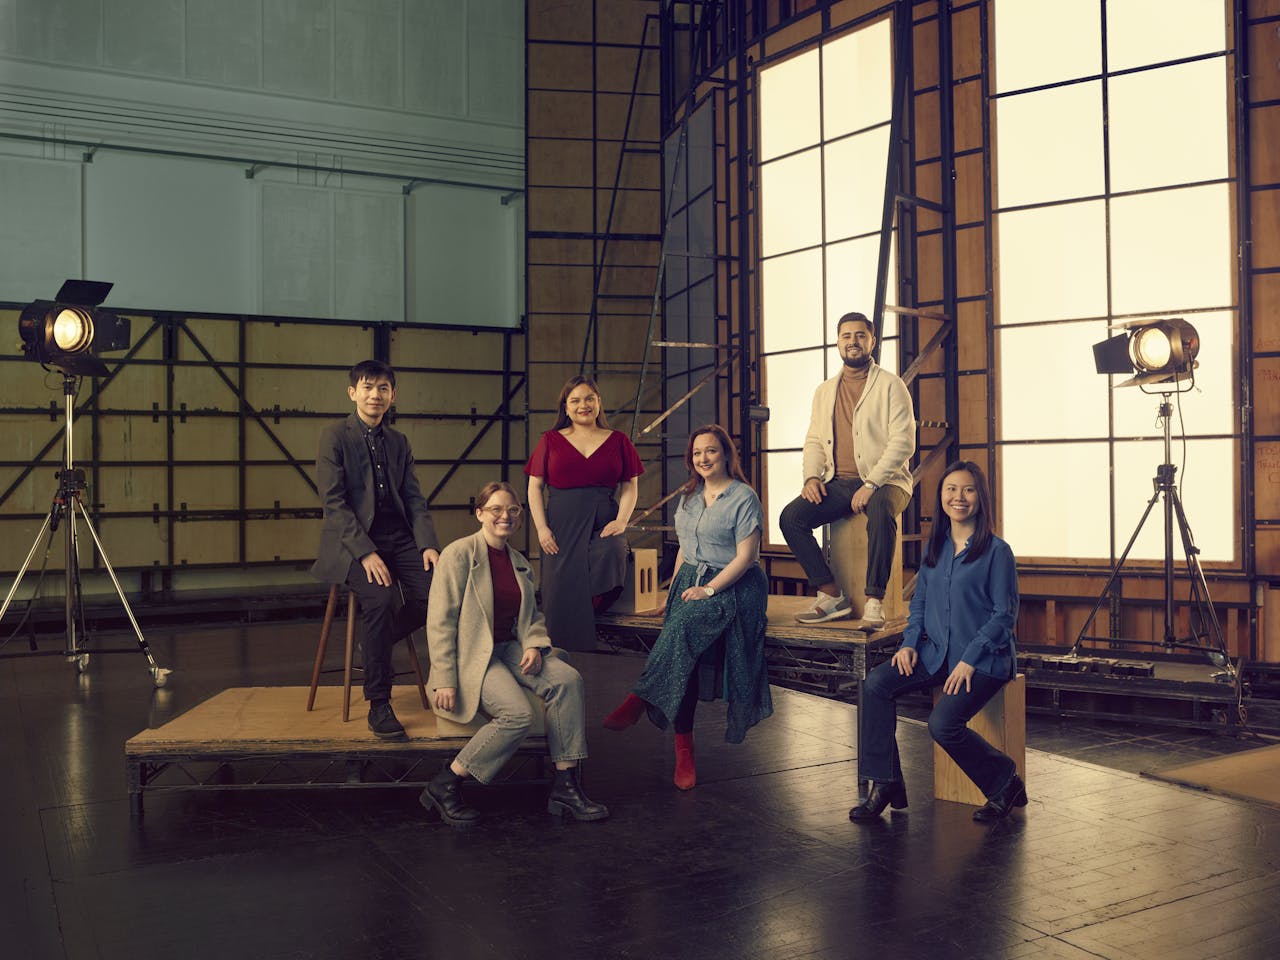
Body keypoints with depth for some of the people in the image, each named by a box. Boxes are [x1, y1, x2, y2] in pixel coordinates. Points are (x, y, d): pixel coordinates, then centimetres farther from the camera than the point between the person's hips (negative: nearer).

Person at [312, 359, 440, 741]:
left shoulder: (399, 441, 15)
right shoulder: (335, 437, -1)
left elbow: (414, 498, 11)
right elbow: (333, 502, -10)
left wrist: (428, 544, -6)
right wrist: (366, 552, -21)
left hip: (399, 538, 5)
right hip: (352, 543, -5)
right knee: (380, 599, -32)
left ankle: (378, 643, 10)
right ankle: (378, 705, -18)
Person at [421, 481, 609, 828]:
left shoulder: (520, 563, 15)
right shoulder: (459, 555, -6)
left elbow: (532, 616, 20)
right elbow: (439, 622, -10)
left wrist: (535, 645, -4)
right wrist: (445, 681, -17)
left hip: (511, 649, 6)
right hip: (471, 655, -6)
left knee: (568, 679, -21)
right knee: (518, 714, -30)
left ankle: (565, 787, -16)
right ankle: (444, 786, -13)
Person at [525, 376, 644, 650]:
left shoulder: (617, 440, 12)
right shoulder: (551, 440, 10)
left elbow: (630, 486, 11)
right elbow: (535, 486, 7)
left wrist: (622, 520, -5)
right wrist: (541, 528, -3)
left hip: (604, 524, 0)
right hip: (562, 525, 0)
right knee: (563, 595, -3)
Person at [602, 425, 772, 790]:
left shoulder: (744, 497, -5)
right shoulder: (689, 496, 16)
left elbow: (745, 556, -11)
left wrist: (709, 589, -17)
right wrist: (674, 588, 10)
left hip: (732, 586, -5)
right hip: (690, 581, 5)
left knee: (684, 624, -34)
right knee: (681, 654, -19)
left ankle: (640, 700, -29)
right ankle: (683, 748, -21)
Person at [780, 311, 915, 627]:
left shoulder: (890, 385, 1)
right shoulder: (824, 392, 18)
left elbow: (903, 441, -9)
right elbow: (814, 440, 18)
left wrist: (871, 484, -20)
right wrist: (812, 476, -3)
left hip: (884, 481, -5)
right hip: (838, 483, 5)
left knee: (880, 513, -39)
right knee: (790, 516, -19)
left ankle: (874, 601, -28)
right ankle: (831, 596, -14)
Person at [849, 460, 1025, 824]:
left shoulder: (996, 551, -7)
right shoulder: (935, 547, 10)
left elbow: (1005, 615, -8)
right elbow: (919, 600, 17)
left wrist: (970, 660, -16)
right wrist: (910, 643, 1)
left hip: (984, 659, -6)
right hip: (936, 653, 6)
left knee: (942, 724, -25)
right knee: (876, 685, -17)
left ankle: (1005, 783, 2)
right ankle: (884, 786, -9)